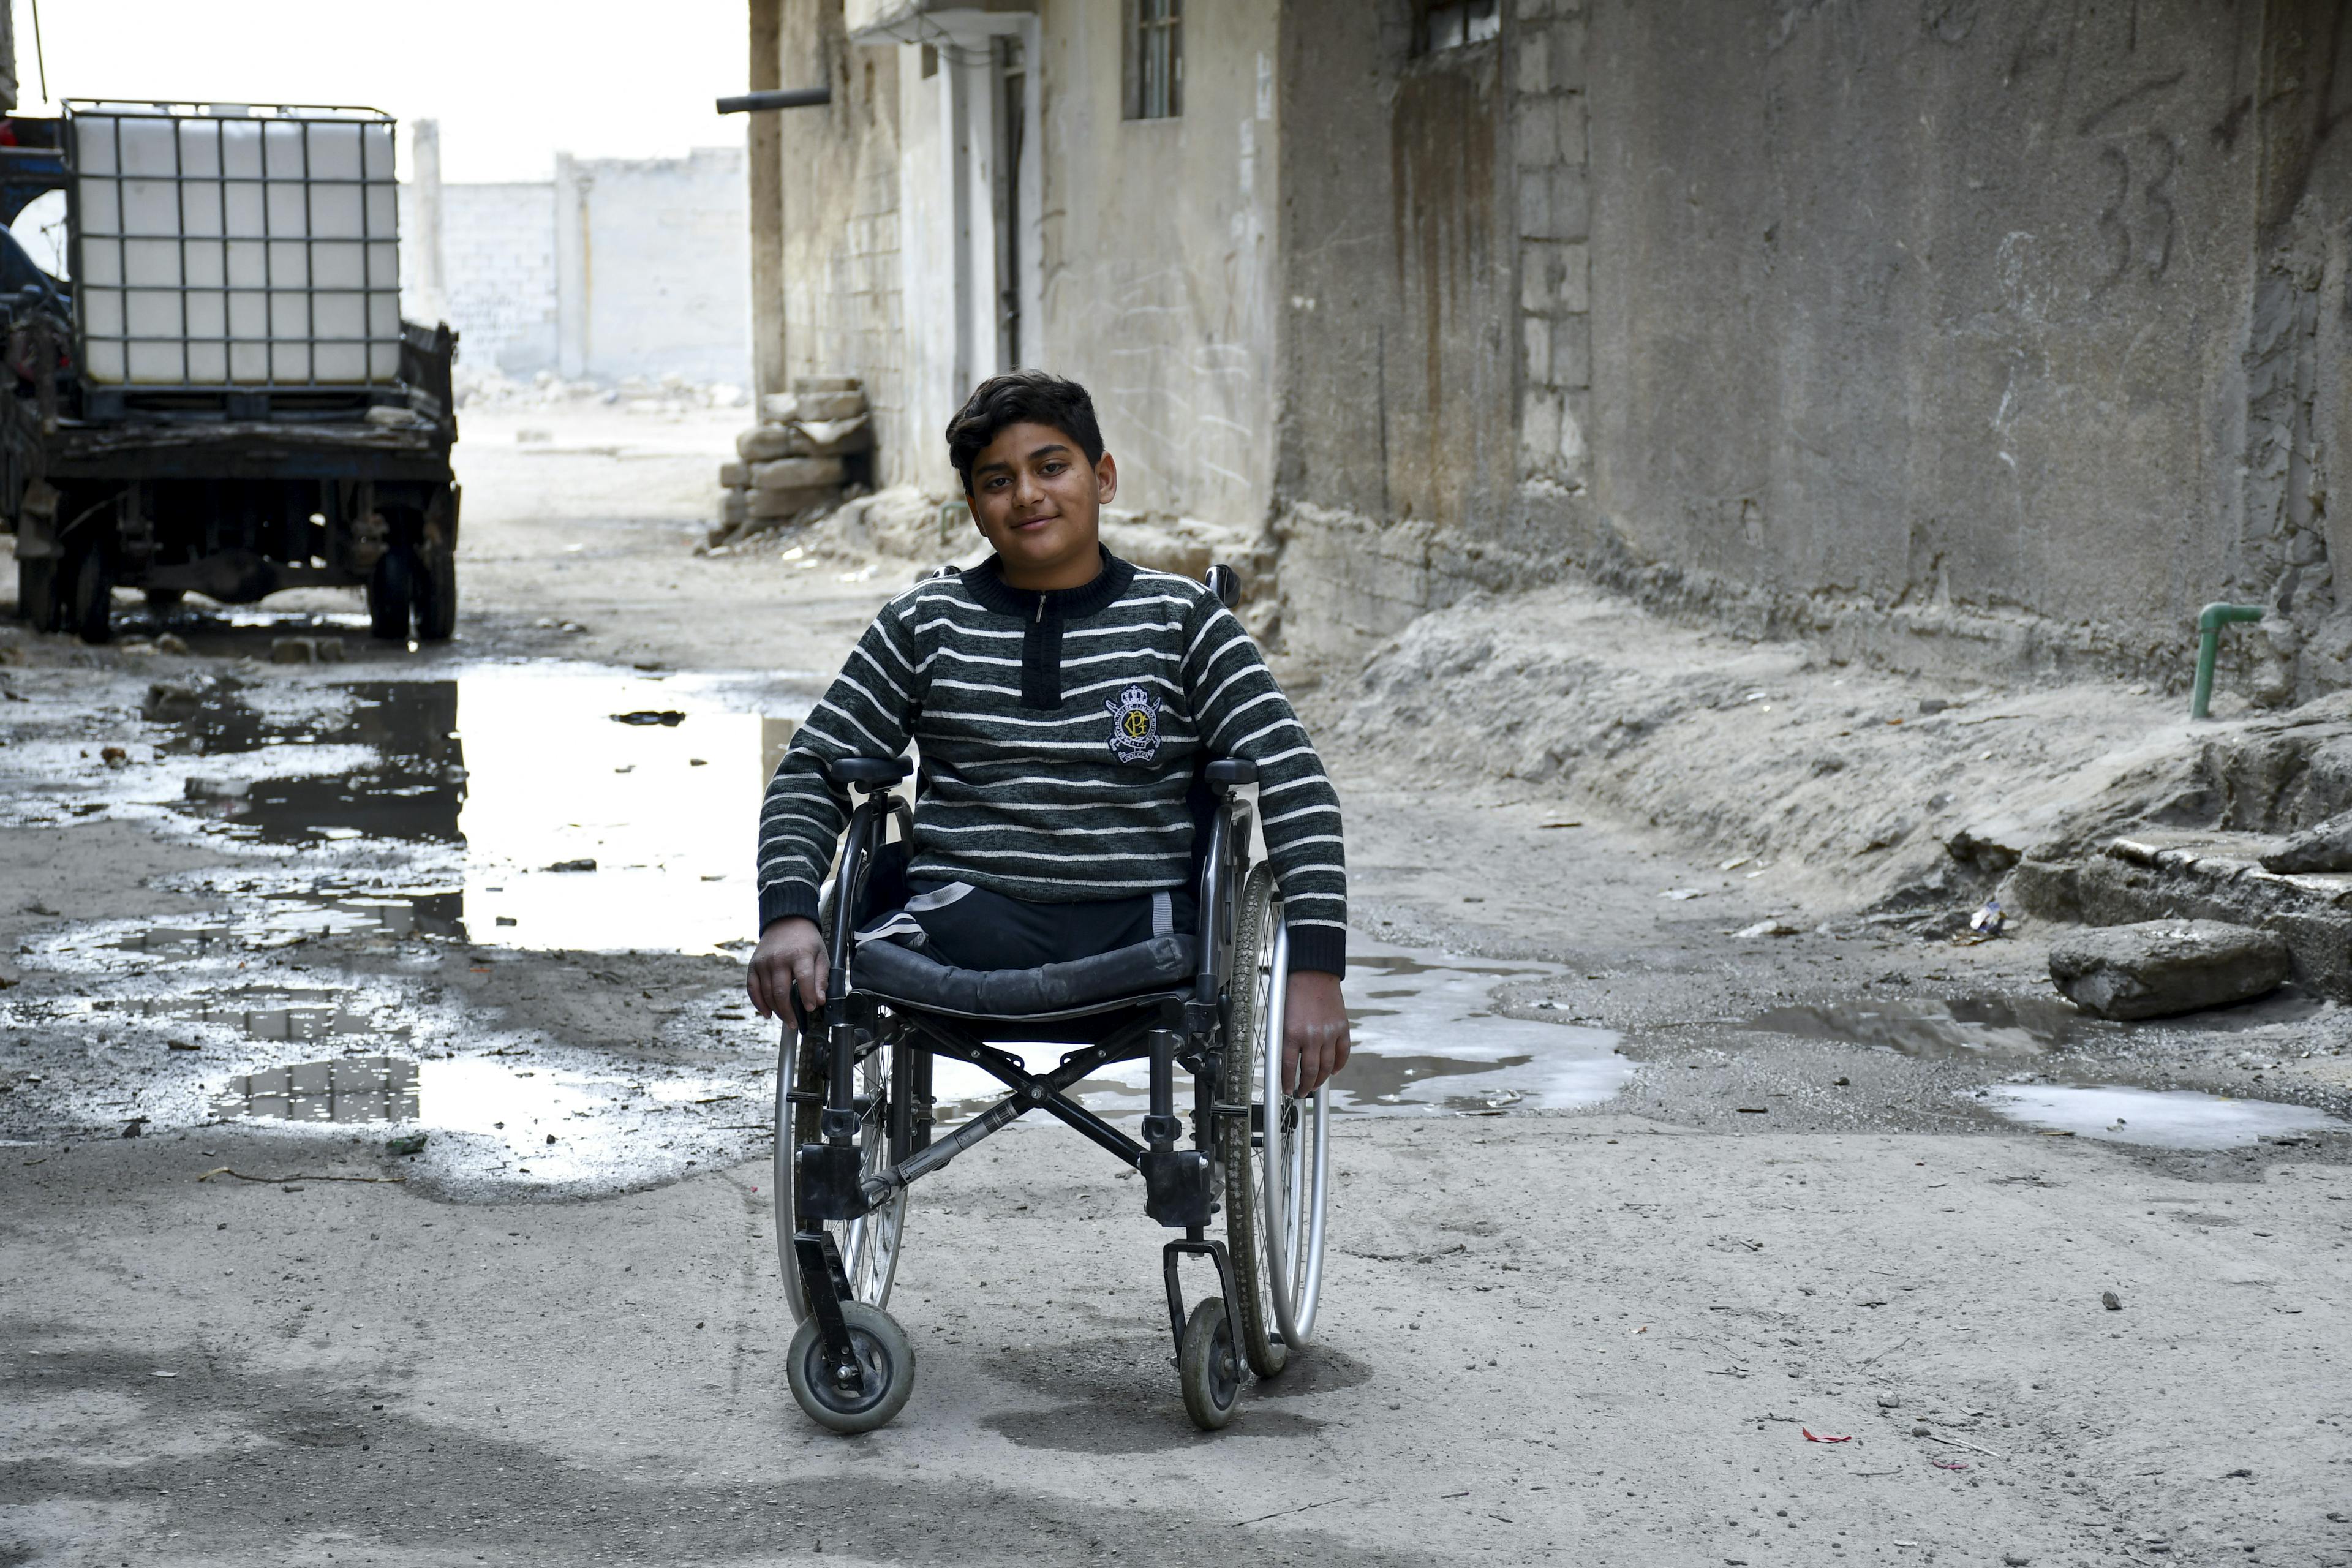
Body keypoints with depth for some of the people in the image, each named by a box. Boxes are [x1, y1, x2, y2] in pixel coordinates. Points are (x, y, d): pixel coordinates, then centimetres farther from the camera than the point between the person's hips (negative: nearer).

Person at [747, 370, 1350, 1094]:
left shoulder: (1181, 620, 9)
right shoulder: (927, 623, 13)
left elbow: (1294, 787, 2)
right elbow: (811, 775, 13)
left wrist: (1315, 969, -12)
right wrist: (787, 918, -7)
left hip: (1140, 920, 0)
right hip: (970, 915, 0)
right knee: (825, 983, -29)